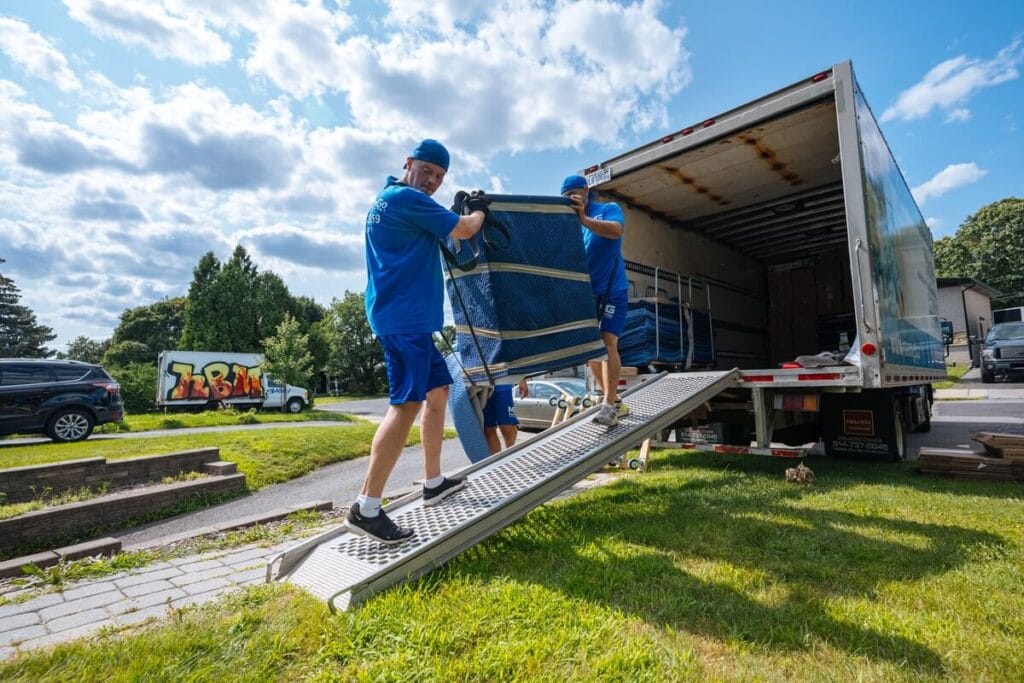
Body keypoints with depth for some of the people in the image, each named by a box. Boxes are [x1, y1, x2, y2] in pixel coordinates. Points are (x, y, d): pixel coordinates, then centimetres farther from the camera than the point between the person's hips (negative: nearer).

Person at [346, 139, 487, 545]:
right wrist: (478, 212, 14)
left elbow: (443, 229, 35)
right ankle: (366, 509, -12)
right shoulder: (406, 197, -8)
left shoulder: (388, 199, 24)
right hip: (404, 317, -11)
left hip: (409, 317, 11)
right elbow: (464, 230, -6)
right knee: (407, 403, -16)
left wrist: (462, 210, 25)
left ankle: (433, 483, 24)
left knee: (438, 390, 16)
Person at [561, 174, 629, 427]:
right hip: (585, 292, 6)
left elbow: (615, 230, -21)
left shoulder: (609, 209, 2)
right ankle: (614, 401, 17)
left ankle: (609, 406, -15)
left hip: (612, 290, -5)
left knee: (607, 342, -17)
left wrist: (584, 218, -28)